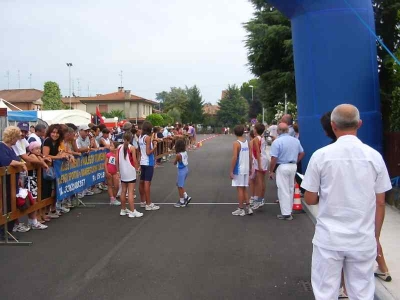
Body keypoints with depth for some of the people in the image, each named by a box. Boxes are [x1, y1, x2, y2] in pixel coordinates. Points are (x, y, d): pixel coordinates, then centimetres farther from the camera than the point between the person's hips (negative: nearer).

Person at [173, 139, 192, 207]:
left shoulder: (178, 155, -22)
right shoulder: (185, 152, -1)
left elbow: (174, 163, -6)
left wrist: (176, 160, 8)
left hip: (181, 170, -8)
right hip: (186, 169, 8)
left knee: (180, 186, 6)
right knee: (179, 184, 23)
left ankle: (181, 202, 17)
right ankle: (186, 196, 21)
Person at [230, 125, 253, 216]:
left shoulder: (236, 143, -13)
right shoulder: (247, 142, 6)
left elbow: (234, 157, -18)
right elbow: (250, 157, 10)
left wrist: (231, 171, -13)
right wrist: (250, 168, 20)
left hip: (239, 169, -6)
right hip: (246, 169, 6)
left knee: (240, 189, 0)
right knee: (244, 189, 15)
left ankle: (241, 209, 6)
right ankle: (248, 207, 17)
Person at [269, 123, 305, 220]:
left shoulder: (277, 142, -15)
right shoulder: (296, 140, 5)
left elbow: (274, 159, -17)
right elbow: (302, 153, 13)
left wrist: (271, 171, -8)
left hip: (282, 167, -6)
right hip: (293, 166, 6)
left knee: (283, 190, 2)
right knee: (290, 189, 17)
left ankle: (286, 214, 5)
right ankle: (289, 211, 27)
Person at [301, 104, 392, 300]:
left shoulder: (321, 155, -8)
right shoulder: (374, 156, -2)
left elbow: (310, 199, -2)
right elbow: (380, 203, 3)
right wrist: (376, 236, 15)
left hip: (329, 238, -2)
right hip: (363, 240, 2)